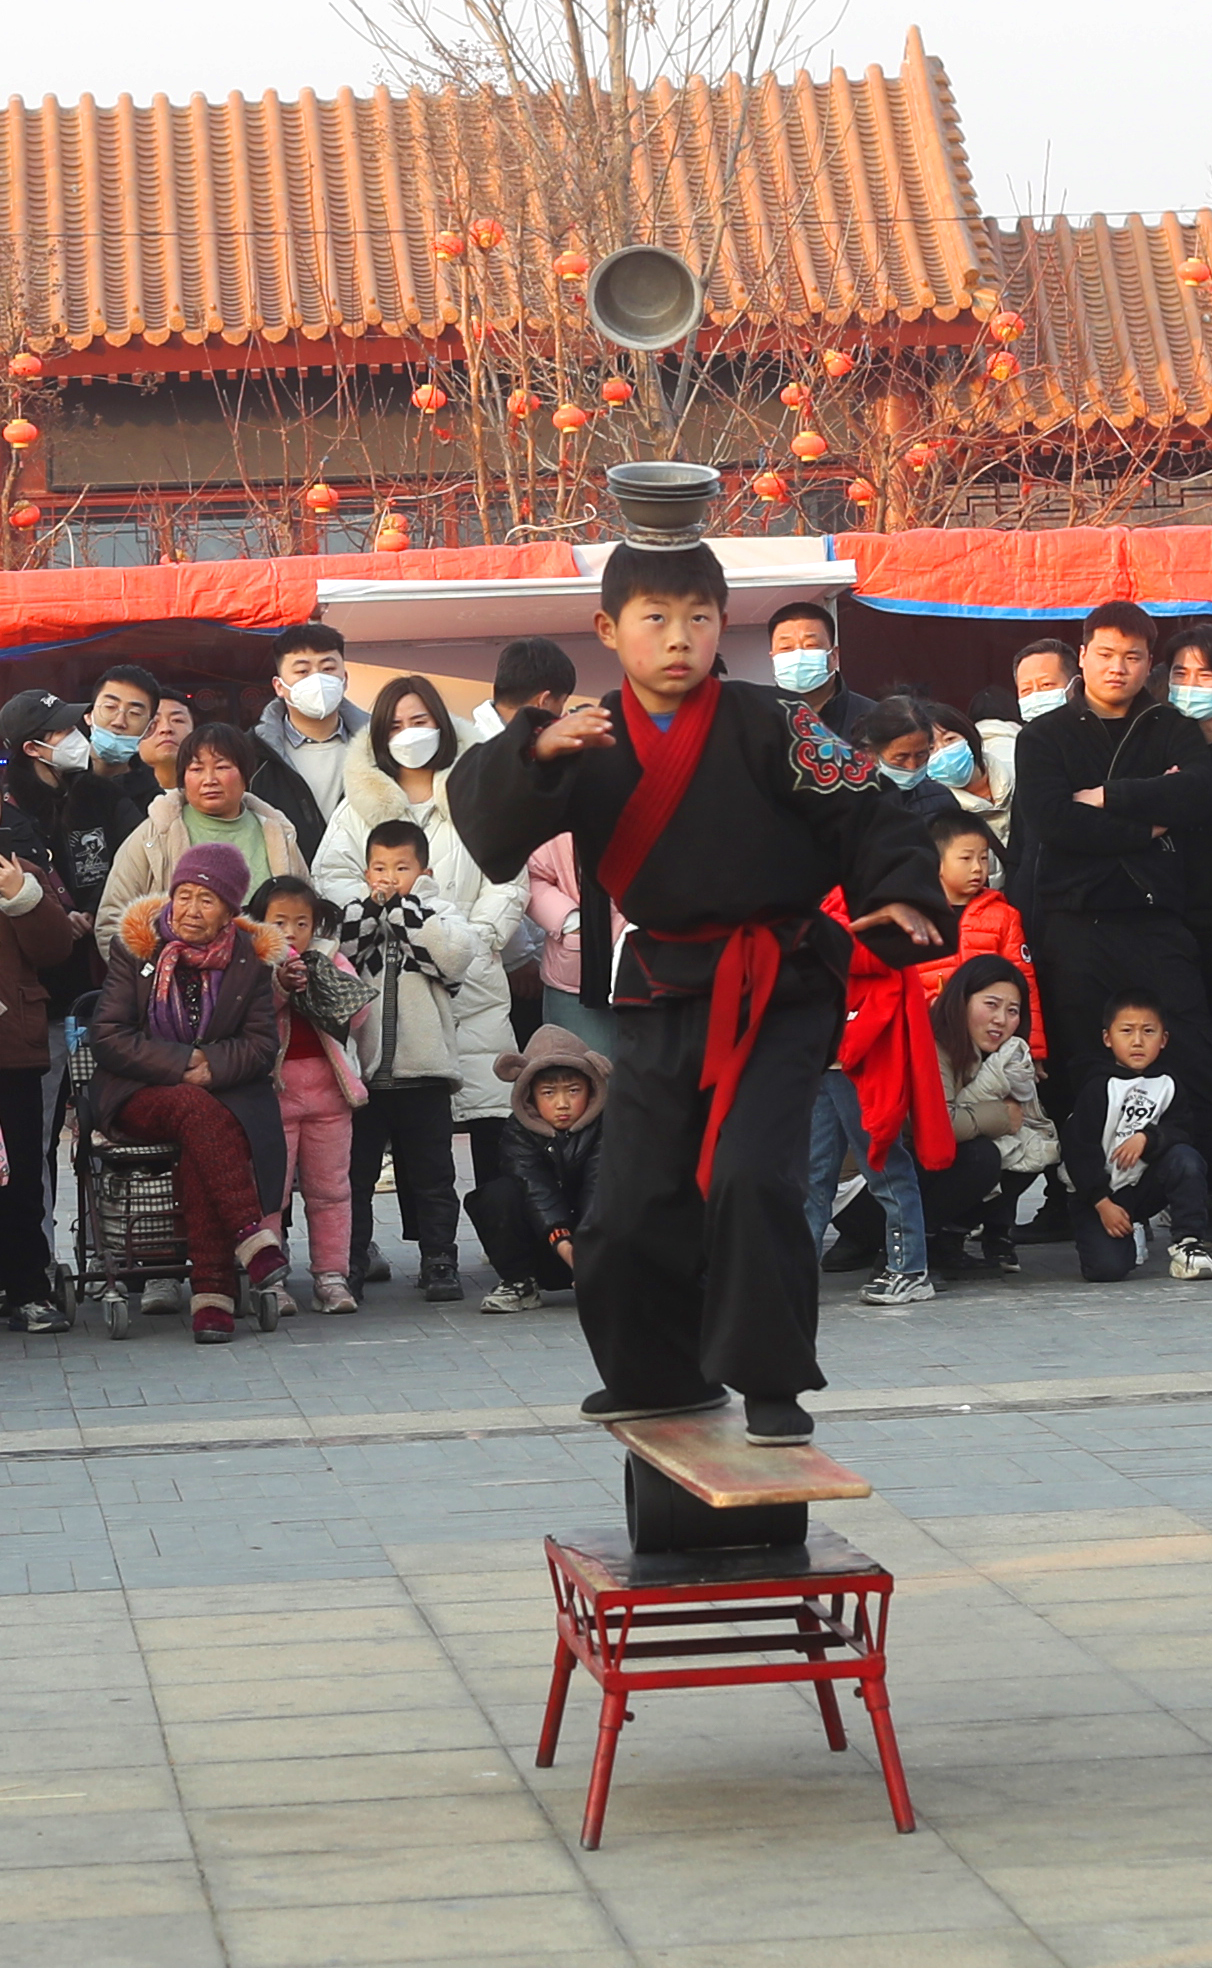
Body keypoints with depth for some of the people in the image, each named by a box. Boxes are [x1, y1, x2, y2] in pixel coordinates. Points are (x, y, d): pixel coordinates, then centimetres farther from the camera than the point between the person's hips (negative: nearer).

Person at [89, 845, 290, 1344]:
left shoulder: (249, 960, 6)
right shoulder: (136, 949, 1)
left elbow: (261, 1045, 3)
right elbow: (107, 1037, -6)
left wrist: (211, 1067, -17)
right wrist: (182, 1062, -15)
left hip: (223, 1093, 1)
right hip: (135, 1095, -1)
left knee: (199, 1151, -34)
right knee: (199, 1114, -36)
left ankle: (211, 1292, -37)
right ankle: (253, 1239, -42)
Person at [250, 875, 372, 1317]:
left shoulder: (331, 961, 9)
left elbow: (357, 1013, -2)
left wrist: (320, 987, -16)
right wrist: (279, 987, -26)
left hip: (327, 1086, 3)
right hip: (274, 1088, -3)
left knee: (329, 1188, 8)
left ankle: (331, 1275, 13)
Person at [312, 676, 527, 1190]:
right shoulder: (362, 803, 16)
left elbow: (509, 881, 7)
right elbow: (332, 877, 5)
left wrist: (475, 941, -6)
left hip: (472, 983, -1)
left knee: (490, 1109, -7)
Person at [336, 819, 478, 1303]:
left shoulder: (436, 913, 5)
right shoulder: (354, 914, 8)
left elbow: (458, 954, -15)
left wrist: (406, 909, -13)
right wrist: (370, 909, -12)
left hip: (424, 1072, -1)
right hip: (362, 1072, 1)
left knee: (431, 1176, 7)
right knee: (354, 1174, 5)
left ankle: (439, 1262, 14)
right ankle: (348, 1265, 11)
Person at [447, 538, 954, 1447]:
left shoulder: (768, 725, -11)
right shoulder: (593, 743, 0)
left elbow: (865, 810, -10)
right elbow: (484, 809, -11)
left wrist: (902, 893, -27)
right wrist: (537, 752, -30)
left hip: (777, 988, -5)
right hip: (665, 992, 5)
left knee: (751, 1177, -21)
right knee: (633, 1200, 8)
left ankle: (771, 1382, -6)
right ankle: (659, 1373, 31)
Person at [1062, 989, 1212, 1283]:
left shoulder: (1167, 1085, 2)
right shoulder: (1098, 1089, -10)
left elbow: (1181, 1132, -7)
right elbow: (1079, 1150, -11)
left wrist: (1147, 1138, -27)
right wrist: (1102, 1204, -16)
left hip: (1144, 1187, 3)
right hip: (1099, 1194, -3)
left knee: (1185, 1158, -25)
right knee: (1106, 1268, -22)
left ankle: (1188, 1243, -18)